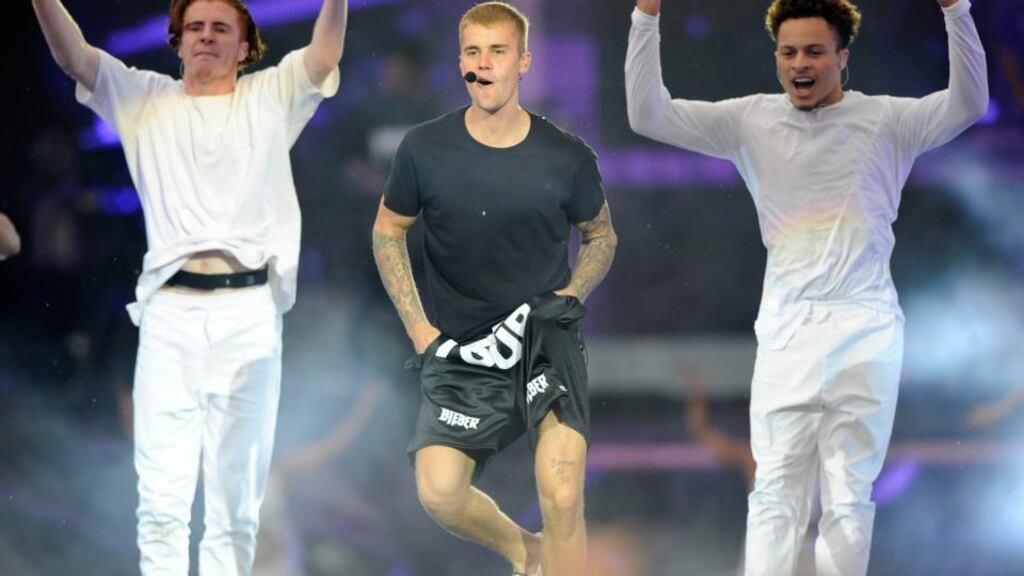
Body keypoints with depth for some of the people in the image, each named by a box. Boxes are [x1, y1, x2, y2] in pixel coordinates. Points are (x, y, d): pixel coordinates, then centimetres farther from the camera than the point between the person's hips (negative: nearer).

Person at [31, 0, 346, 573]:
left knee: (237, 494, 2)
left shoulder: (271, 97, 13)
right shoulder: (144, 100, 14)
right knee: (161, 495, -6)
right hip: (169, 311, 0)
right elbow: (73, 55, 3)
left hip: (249, 314, 0)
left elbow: (326, 53, -2)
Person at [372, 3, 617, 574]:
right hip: (462, 351, 1)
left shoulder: (567, 157, -8)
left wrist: (568, 296, -7)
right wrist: (418, 327, 0)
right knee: (439, 494, -9)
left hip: (548, 343, -1)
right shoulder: (425, 150, -7)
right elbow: (388, 232, 9)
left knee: (562, 499, -17)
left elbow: (601, 236, 11)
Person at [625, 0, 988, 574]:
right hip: (786, 329, 1)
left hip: (866, 332, -1)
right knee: (776, 495, -1)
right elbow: (649, 114, 1)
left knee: (850, 496, 3)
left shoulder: (886, 120, 0)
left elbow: (968, 103, -15)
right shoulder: (752, 121, 6)